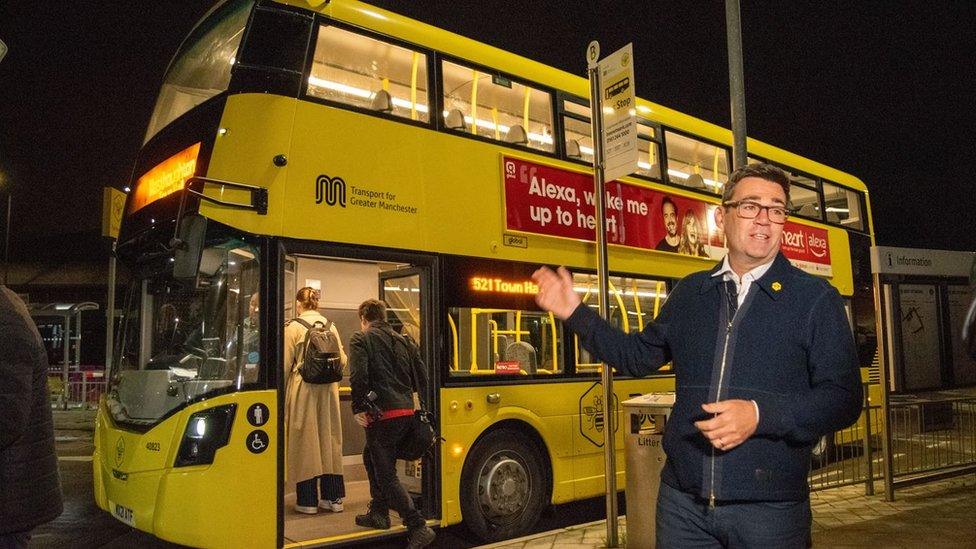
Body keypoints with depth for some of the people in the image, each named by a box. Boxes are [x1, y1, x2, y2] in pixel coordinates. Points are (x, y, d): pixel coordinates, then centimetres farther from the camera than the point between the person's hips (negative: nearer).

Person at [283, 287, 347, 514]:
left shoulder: (294, 327, -7)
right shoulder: (330, 326, 4)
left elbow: (286, 365, -6)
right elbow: (342, 360, 8)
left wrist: (281, 392, 6)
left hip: (303, 387, -4)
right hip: (328, 388, 4)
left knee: (305, 441, 4)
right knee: (329, 438, 11)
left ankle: (307, 500, 9)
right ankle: (333, 497, 17)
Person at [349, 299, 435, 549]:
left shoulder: (361, 340, -2)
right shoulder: (403, 341, 16)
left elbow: (358, 376, -16)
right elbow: (421, 377, 13)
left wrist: (358, 408, -8)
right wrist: (416, 404, 24)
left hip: (382, 414, -7)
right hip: (406, 411, 7)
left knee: (386, 475, -1)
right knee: (372, 457, 28)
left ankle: (418, 527, -10)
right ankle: (378, 512, 34)